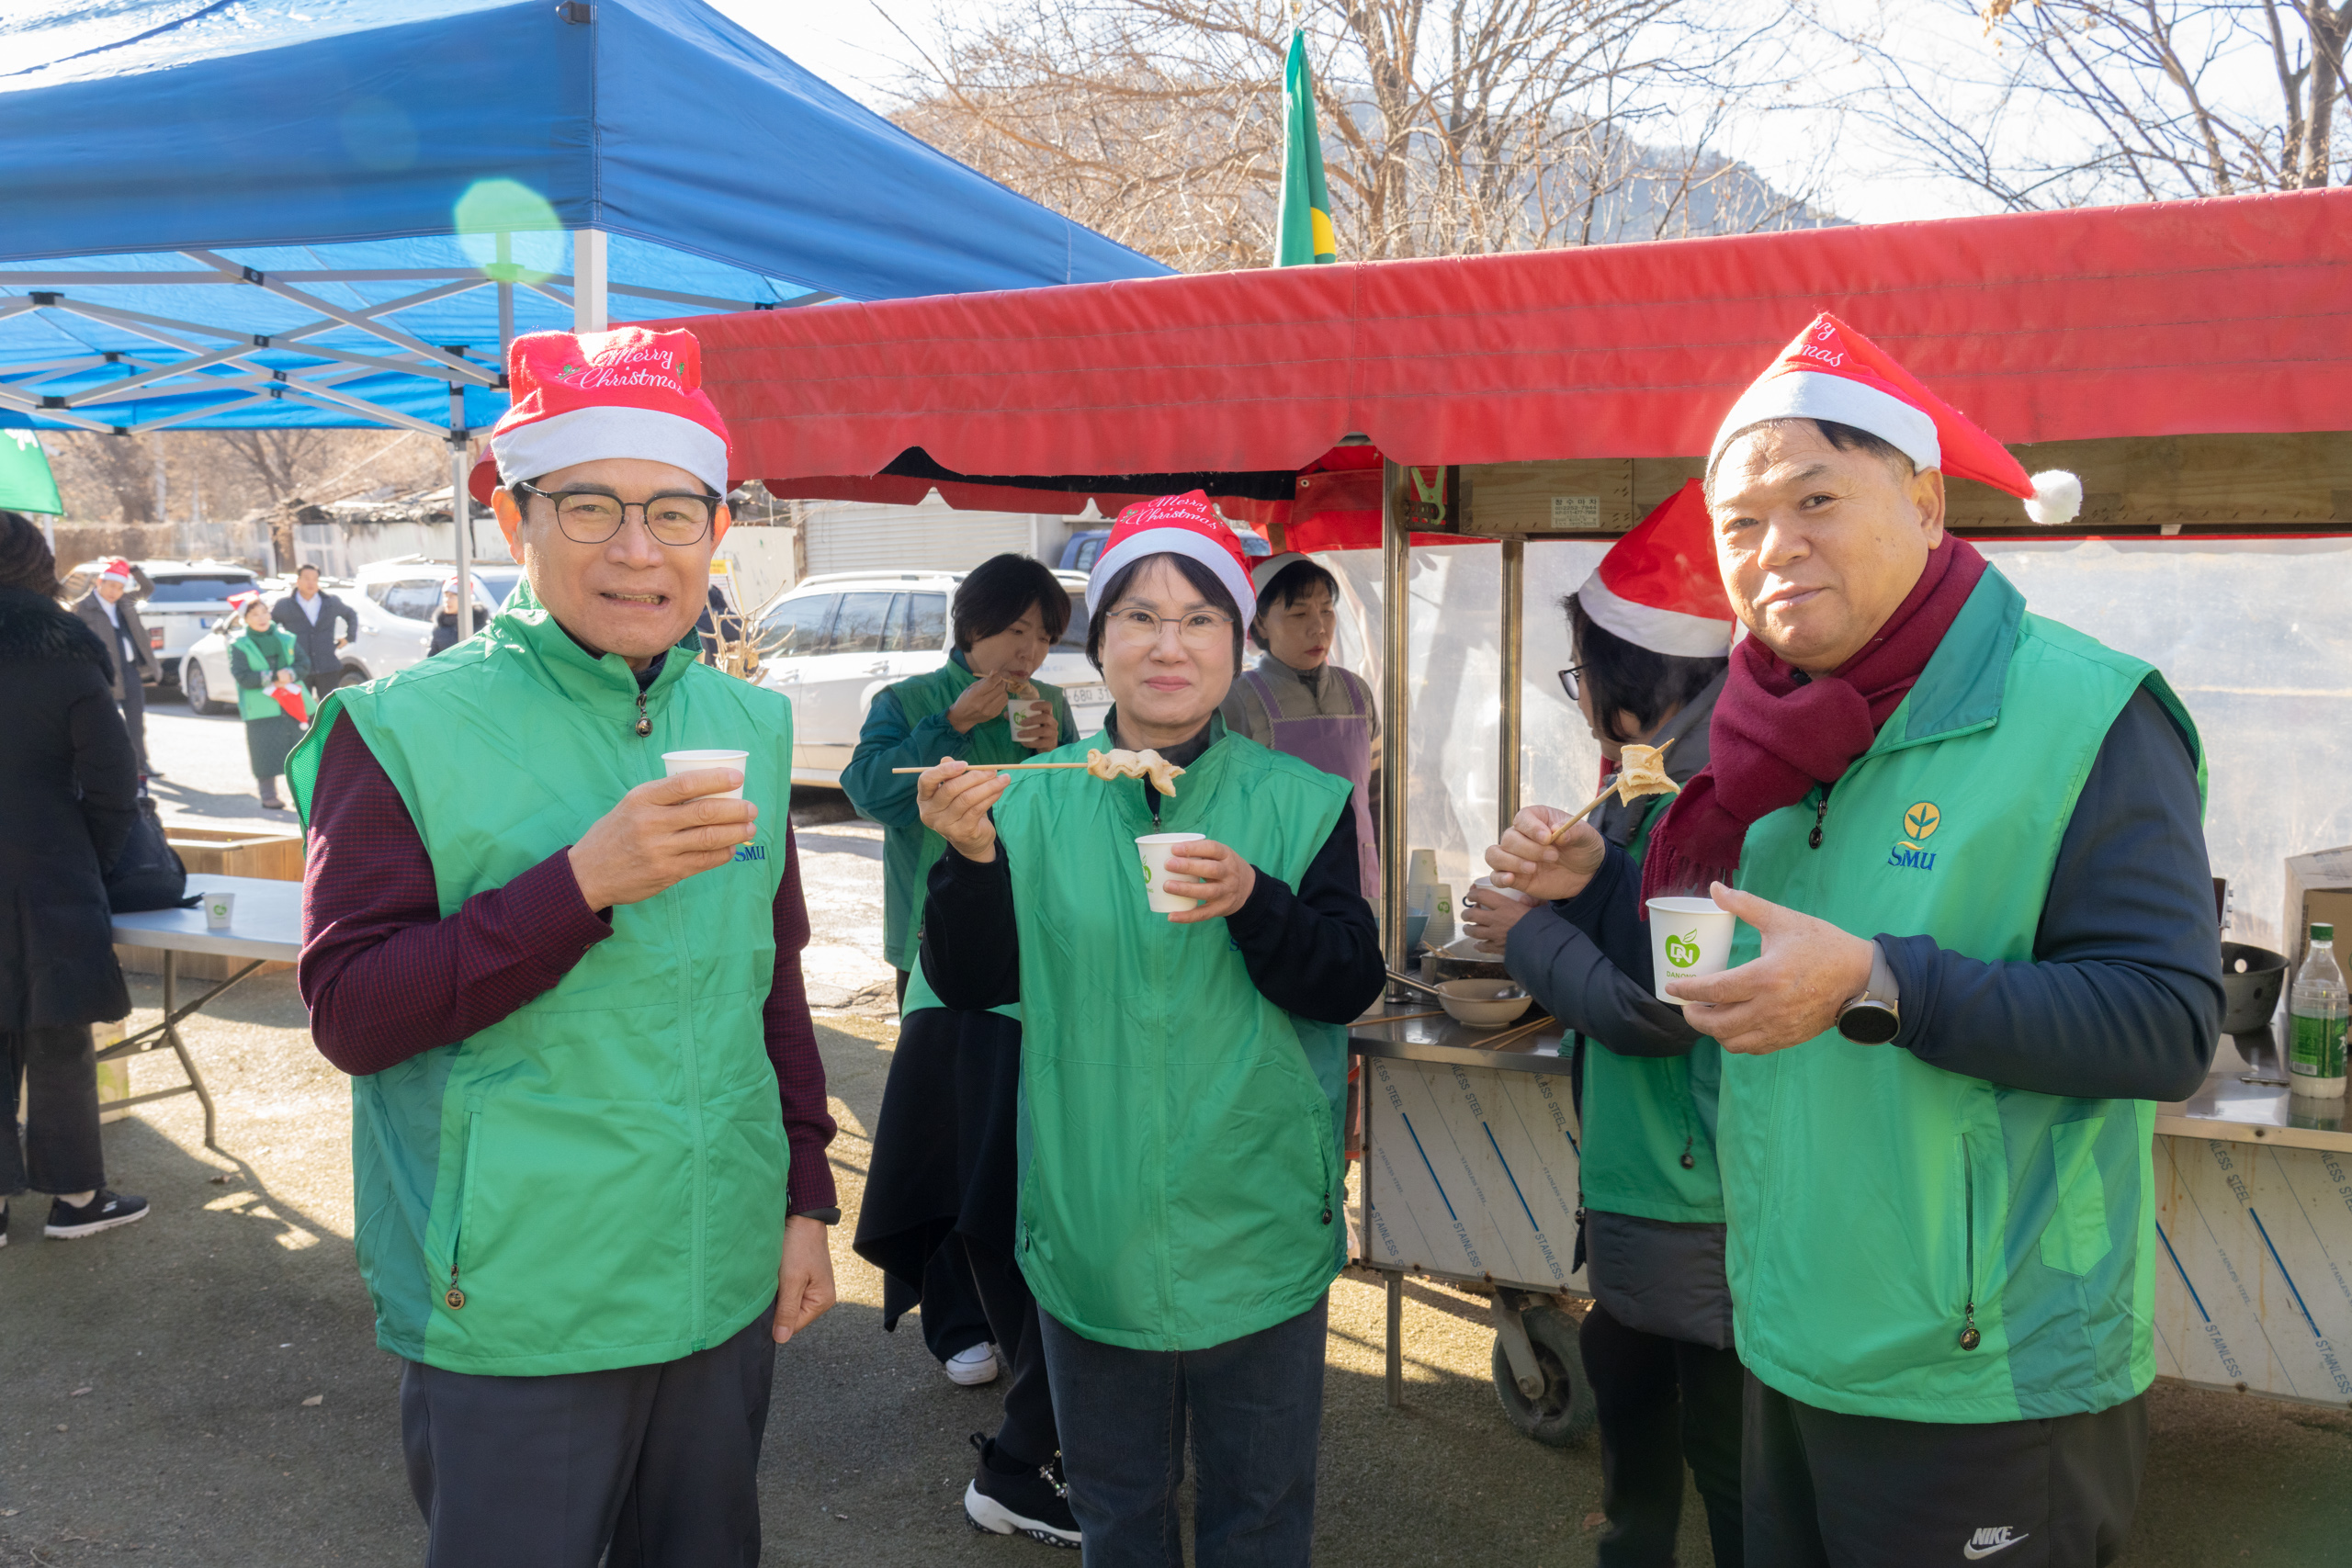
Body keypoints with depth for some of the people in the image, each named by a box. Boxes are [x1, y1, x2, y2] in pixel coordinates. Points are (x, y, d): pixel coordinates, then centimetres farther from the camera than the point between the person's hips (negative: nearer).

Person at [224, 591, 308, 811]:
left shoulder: (286, 638, 12)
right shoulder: (239, 644, 1)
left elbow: (304, 663, 6)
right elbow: (242, 677, -8)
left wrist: (290, 673, -15)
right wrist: (273, 678, -16)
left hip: (292, 702, 3)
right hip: (261, 708, -3)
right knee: (266, 752, -5)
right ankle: (268, 796, 2)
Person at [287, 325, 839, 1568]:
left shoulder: (750, 725, 4)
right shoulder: (404, 731, -10)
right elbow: (349, 1013, -15)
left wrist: (806, 1197, 11)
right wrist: (582, 882, -26)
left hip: (727, 1291, 5)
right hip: (511, 1314, -4)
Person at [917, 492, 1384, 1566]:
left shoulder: (1302, 803, -4)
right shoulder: (1033, 800, -3)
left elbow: (1350, 985, -9)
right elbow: (968, 985, -6)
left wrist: (1255, 903, -26)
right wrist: (971, 857, -22)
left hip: (1259, 1234, 0)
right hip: (1091, 1229, 1)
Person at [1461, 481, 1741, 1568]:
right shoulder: (1668, 779, 7)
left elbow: (1652, 1008, -24)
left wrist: (1525, 931, -11)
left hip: (1699, 1205, -10)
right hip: (1639, 1184, 11)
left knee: (1726, 1459, 5)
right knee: (1625, 1381, 27)